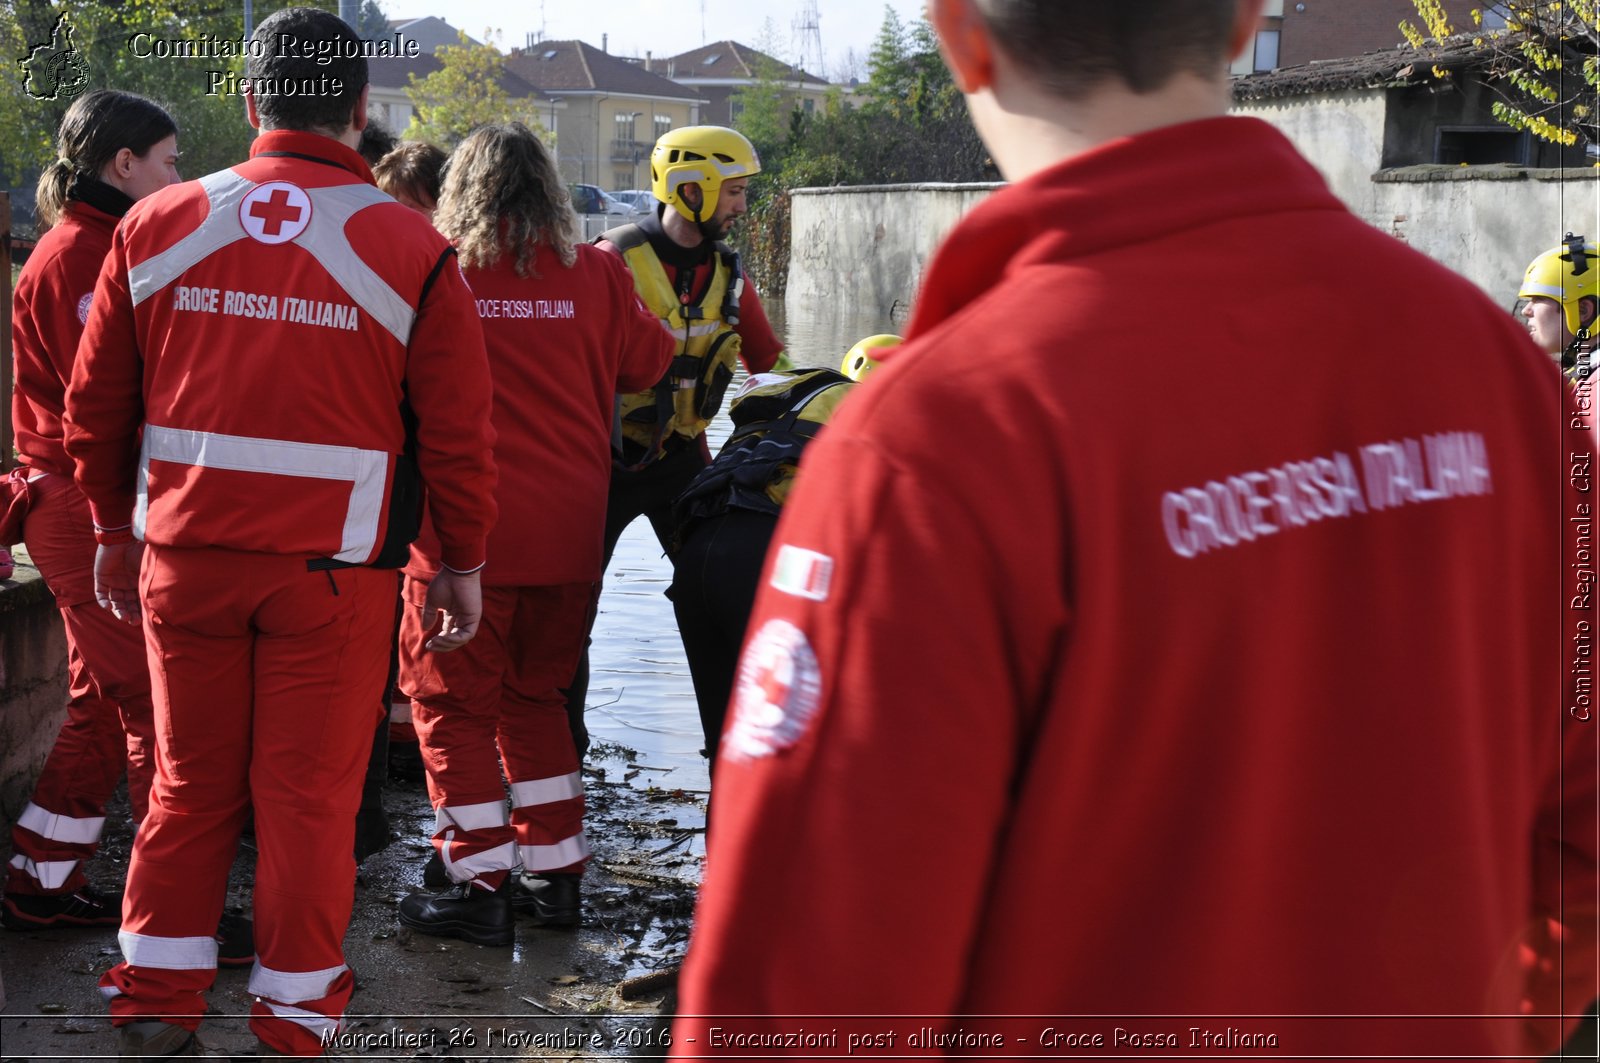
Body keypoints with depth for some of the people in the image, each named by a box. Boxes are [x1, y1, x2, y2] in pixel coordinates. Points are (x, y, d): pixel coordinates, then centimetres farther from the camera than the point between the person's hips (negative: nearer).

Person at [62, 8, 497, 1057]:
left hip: (184, 557, 3)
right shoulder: (412, 251, -5)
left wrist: (117, 529, 22)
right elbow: (459, 431, -3)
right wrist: (463, 564, 8)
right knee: (310, 796, 7)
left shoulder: (157, 226, 3)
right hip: (333, 570, -2)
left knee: (191, 782, 15)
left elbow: (96, 404, 10)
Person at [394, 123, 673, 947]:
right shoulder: (593, 274, 2)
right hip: (568, 531, 4)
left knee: (455, 702, 7)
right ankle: (555, 873, 22)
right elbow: (652, 366, 13)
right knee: (537, 696, 18)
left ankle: (480, 885, 7)